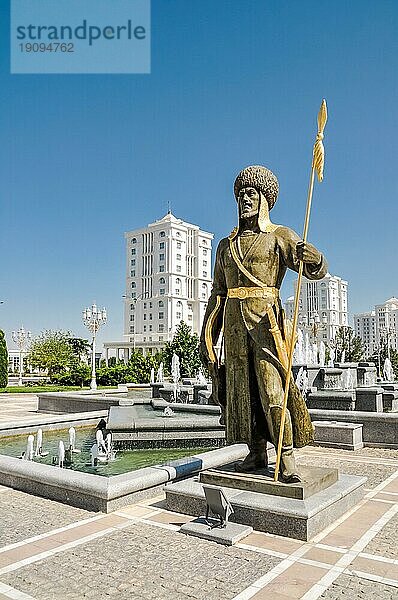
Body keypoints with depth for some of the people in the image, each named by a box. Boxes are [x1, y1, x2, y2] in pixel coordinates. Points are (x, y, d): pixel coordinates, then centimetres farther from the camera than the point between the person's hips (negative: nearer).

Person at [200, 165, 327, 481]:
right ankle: (256, 453, 17)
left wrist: (310, 256, -33)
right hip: (234, 324, 5)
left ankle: (288, 458, 0)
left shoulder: (280, 235, 5)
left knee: (273, 387, -10)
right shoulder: (226, 245, 18)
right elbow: (218, 293, 18)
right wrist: (207, 337, 14)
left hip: (266, 320, -5)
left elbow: (318, 270, -8)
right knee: (242, 388, 6)